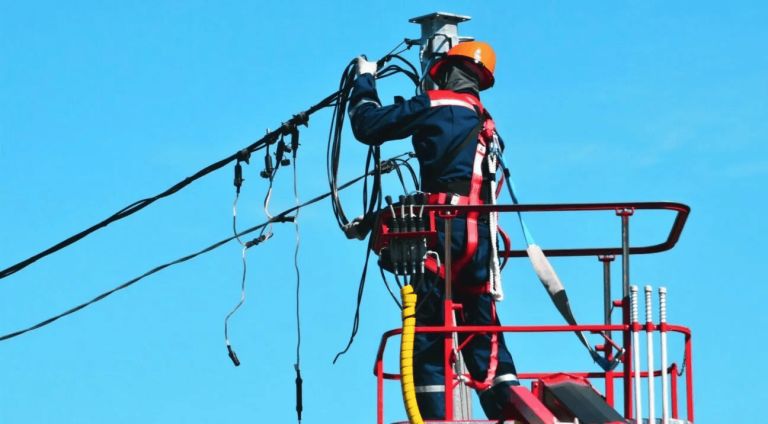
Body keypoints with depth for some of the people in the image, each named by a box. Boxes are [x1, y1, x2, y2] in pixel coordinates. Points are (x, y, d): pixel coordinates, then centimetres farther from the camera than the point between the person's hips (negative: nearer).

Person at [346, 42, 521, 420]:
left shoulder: (435, 105, 0)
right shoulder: (485, 124, 22)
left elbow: (368, 125, 2)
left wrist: (365, 80, 19)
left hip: (446, 229, -7)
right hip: (481, 235, 7)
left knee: (427, 334, -4)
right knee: (484, 336, 8)